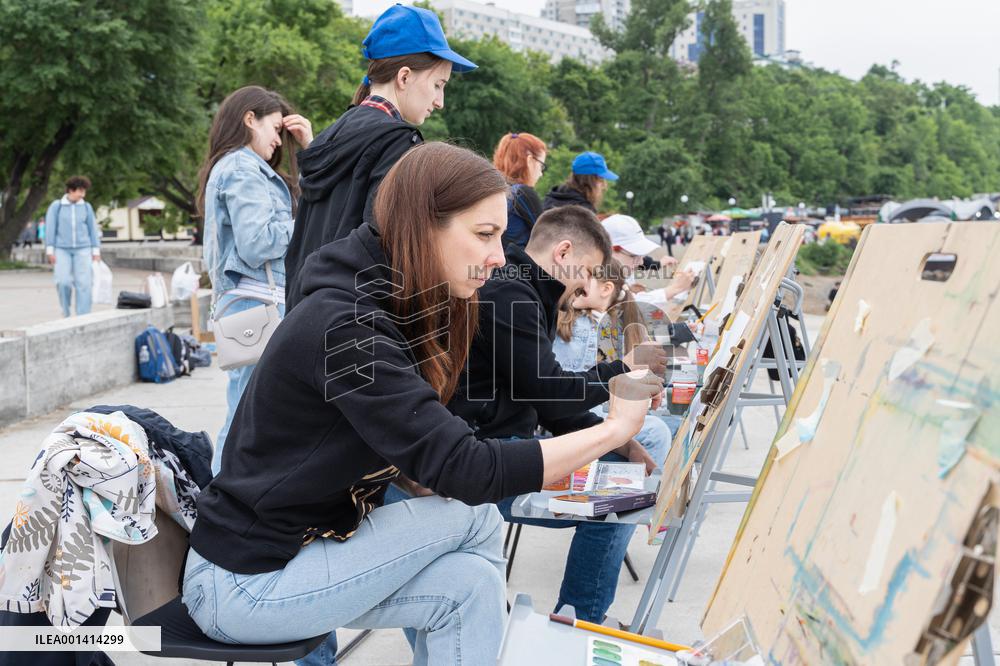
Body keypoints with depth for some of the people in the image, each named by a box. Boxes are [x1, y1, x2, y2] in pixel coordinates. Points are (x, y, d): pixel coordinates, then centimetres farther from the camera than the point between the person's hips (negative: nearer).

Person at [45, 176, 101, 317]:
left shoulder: (87, 207, 4)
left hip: (82, 249, 1)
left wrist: (96, 251, 4)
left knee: (83, 283, -6)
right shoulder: (56, 206, -1)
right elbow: (50, 228, 0)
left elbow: (93, 229, 7)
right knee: (63, 282, -10)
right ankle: (65, 310, 15)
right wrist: (50, 251, -4)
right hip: (62, 250, -1)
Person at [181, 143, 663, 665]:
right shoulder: (343, 327, -25)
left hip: (293, 550, 8)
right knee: (476, 518, -12)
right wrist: (614, 430, -22)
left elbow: (429, 456, 4)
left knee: (469, 585, -6)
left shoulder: (386, 308, 5)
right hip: (241, 586, -8)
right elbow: (465, 474, -29)